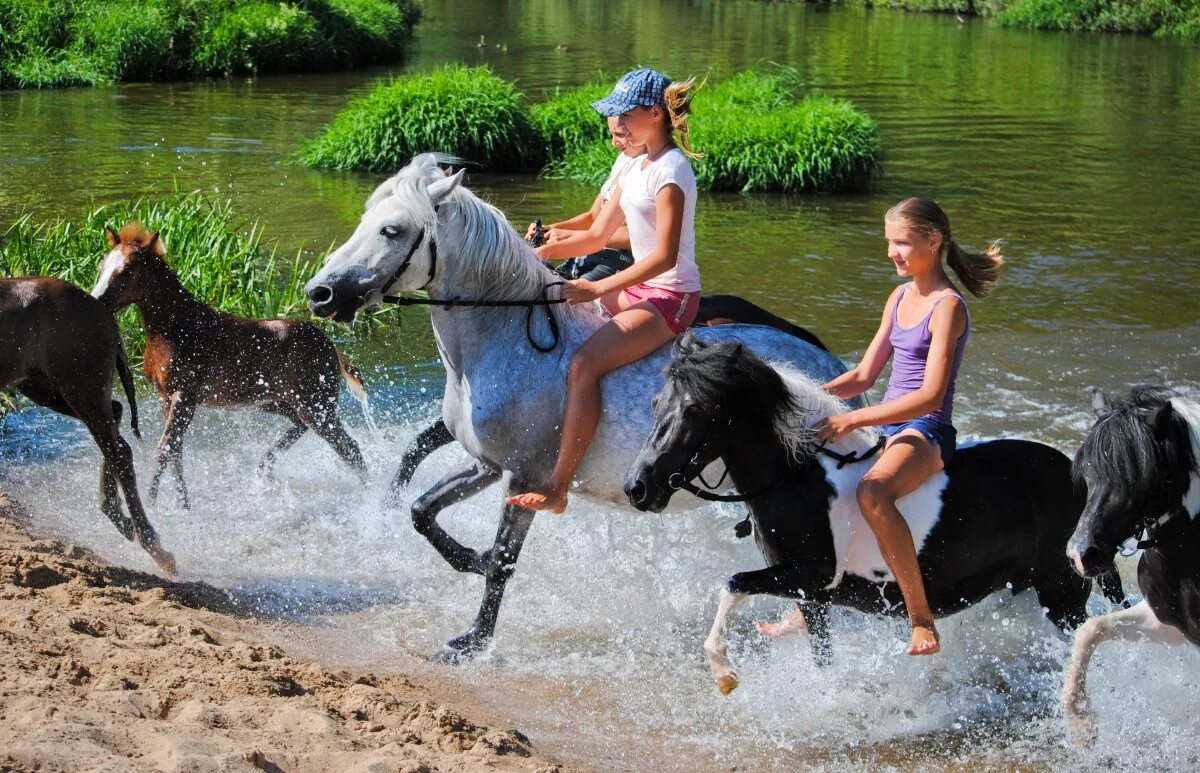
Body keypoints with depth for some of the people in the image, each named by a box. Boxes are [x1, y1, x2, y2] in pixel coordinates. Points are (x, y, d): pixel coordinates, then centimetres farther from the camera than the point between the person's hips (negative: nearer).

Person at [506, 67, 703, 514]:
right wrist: (546, 251, 2)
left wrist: (598, 289, -28)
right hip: (641, 290, 10)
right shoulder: (636, 168, 13)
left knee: (584, 364, -27)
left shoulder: (670, 171, -16)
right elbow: (597, 236, 16)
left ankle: (557, 489, -30)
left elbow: (665, 256, -24)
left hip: (671, 297, -10)